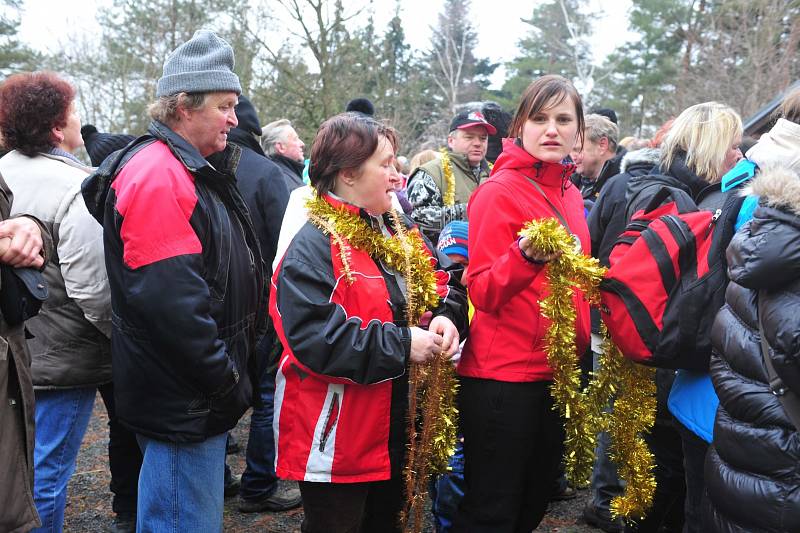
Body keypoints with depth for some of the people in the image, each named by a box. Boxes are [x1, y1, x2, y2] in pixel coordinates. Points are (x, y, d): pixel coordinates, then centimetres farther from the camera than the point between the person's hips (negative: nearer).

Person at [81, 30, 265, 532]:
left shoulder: (192, 171, 14)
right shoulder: (157, 175, -19)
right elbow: (171, 298, -27)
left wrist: (229, 373, 16)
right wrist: (227, 380, -18)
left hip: (203, 394, 10)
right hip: (184, 398, -10)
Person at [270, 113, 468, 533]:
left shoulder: (397, 230, 9)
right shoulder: (313, 247, -18)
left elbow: (445, 278, 13)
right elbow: (314, 338, -28)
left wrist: (446, 317, -9)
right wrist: (400, 345, -24)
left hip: (393, 431, 8)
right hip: (335, 441, -8)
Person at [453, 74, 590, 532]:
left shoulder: (571, 195, 10)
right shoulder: (499, 192, -13)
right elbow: (483, 292, -17)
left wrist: (580, 346, 7)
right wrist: (525, 257, -33)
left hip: (557, 373, 8)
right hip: (503, 377, -7)